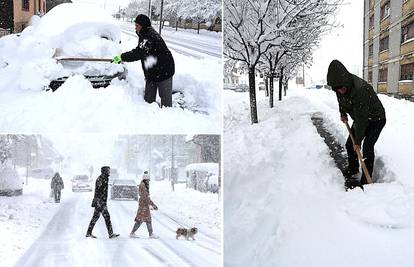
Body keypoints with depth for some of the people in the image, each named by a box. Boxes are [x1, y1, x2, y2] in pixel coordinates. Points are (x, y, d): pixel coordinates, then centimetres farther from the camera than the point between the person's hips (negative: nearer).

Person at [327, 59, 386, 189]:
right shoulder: (340, 87, -16)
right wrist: (342, 113, 9)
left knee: (367, 148, -18)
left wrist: (358, 141, -29)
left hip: (376, 119, -8)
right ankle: (353, 169, 32)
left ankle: (366, 181, -13)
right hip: (360, 118, 8)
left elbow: (361, 119, -34)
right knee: (349, 145, 10)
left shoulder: (361, 90, -40)